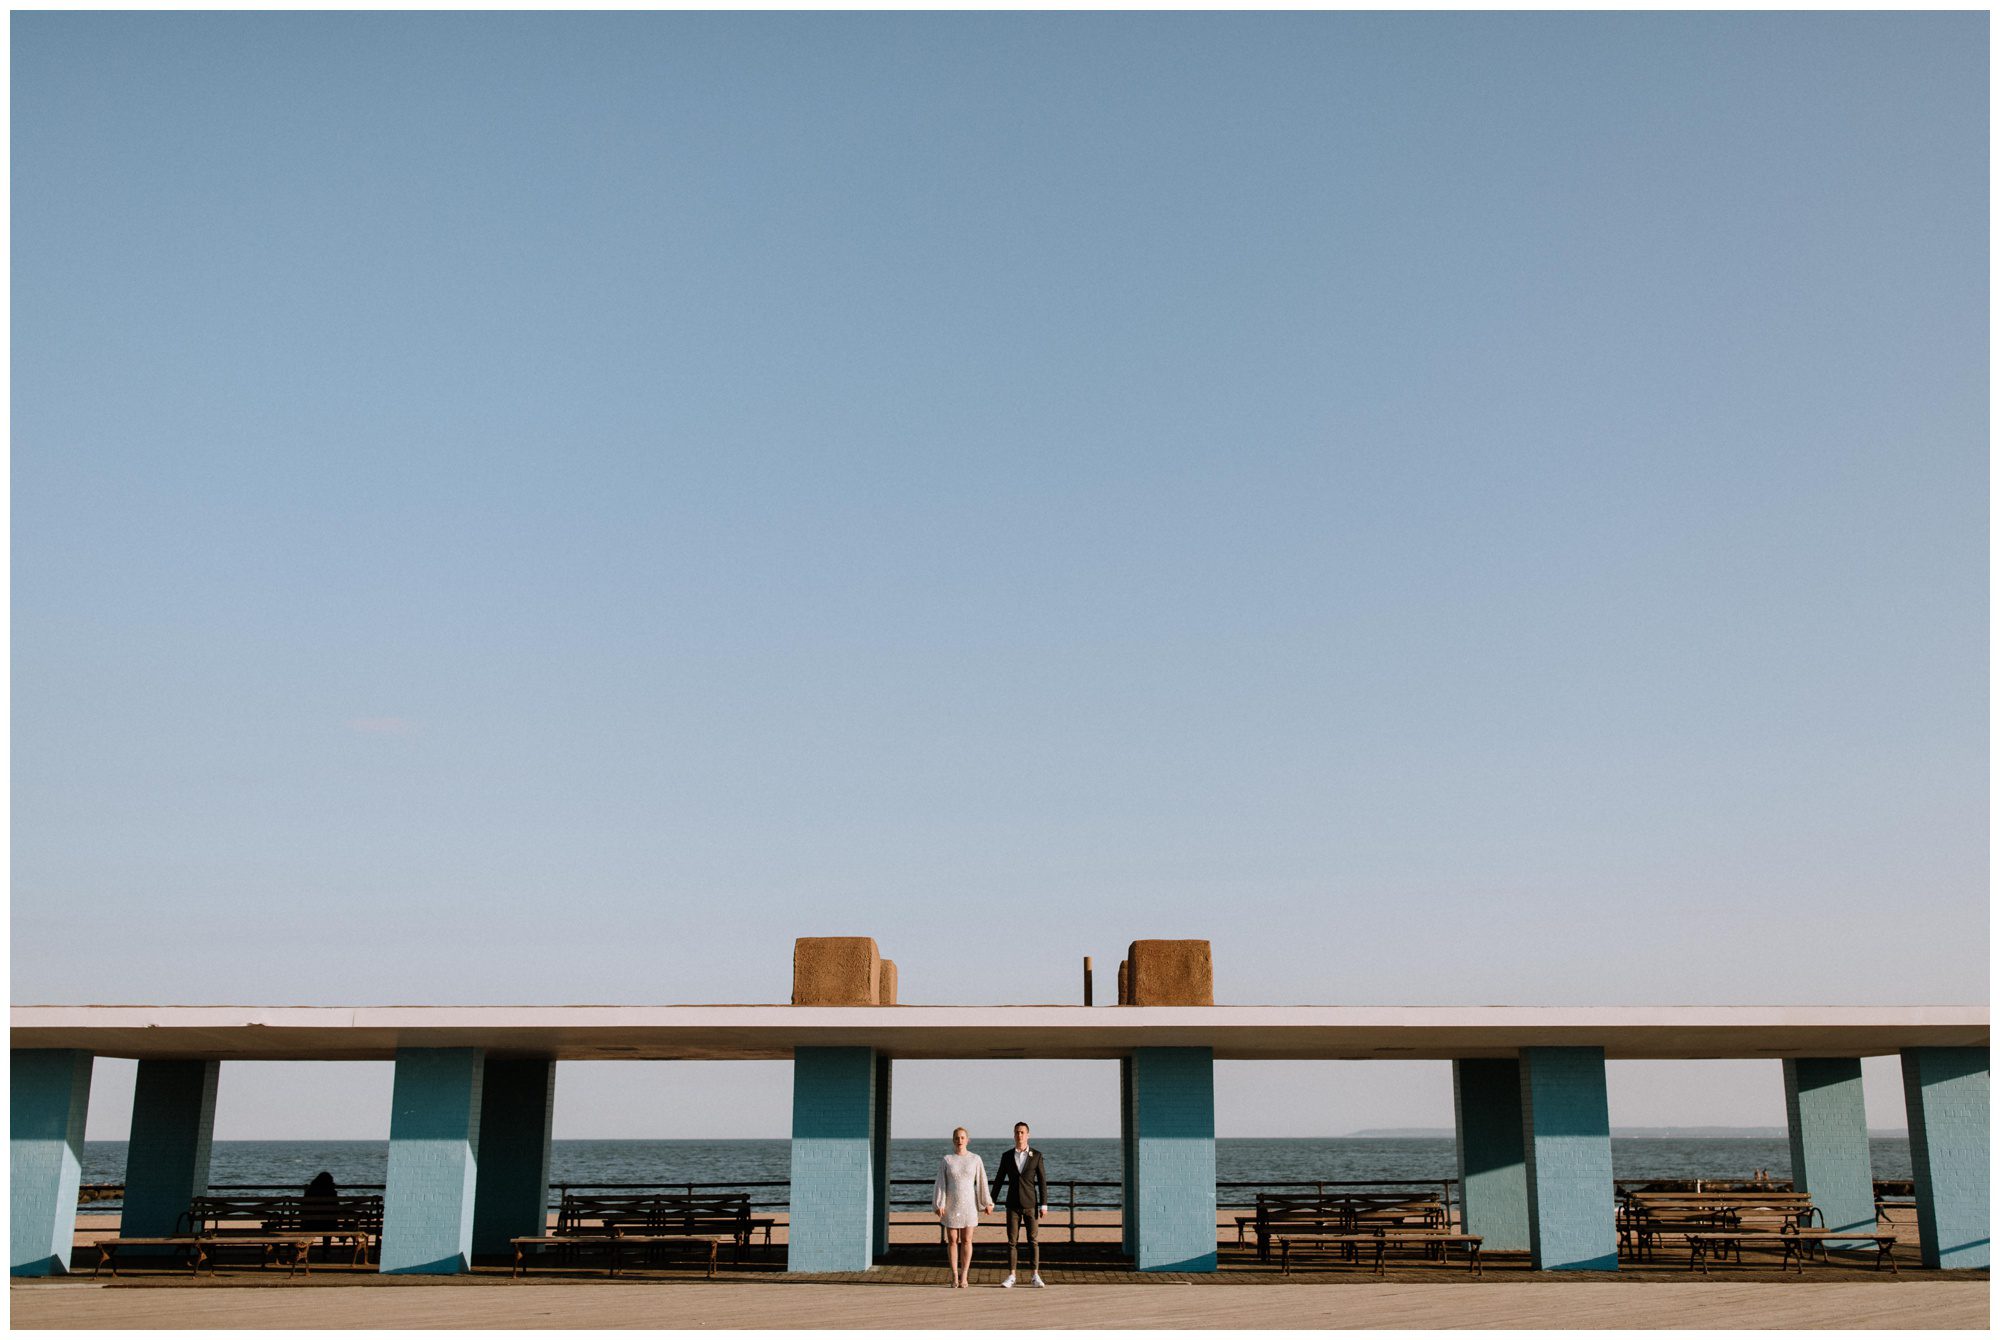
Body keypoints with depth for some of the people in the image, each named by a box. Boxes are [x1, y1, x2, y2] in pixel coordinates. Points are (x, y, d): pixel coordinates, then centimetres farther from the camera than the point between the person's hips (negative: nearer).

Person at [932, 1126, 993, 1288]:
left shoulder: (975, 1159, -1)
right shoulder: (946, 1160, -1)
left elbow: (981, 1183, 3)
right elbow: (941, 1183, -2)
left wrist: (986, 1203, 3)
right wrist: (939, 1205, -10)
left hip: (968, 1204, 0)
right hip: (951, 1205, 0)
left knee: (966, 1240, 1)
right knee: (952, 1240, 3)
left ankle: (964, 1277, 6)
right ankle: (955, 1277, 12)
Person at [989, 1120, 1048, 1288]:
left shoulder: (1036, 1155, 0)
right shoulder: (1007, 1156, 5)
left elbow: (1042, 1181, -1)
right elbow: (999, 1180, 8)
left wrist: (1044, 1205, -7)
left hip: (1030, 1203, -1)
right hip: (1013, 1204, 1)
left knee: (1033, 1240, 0)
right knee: (1012, 1241, 1)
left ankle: (1035, 1276, 5)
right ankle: (1011, 1277, 4)